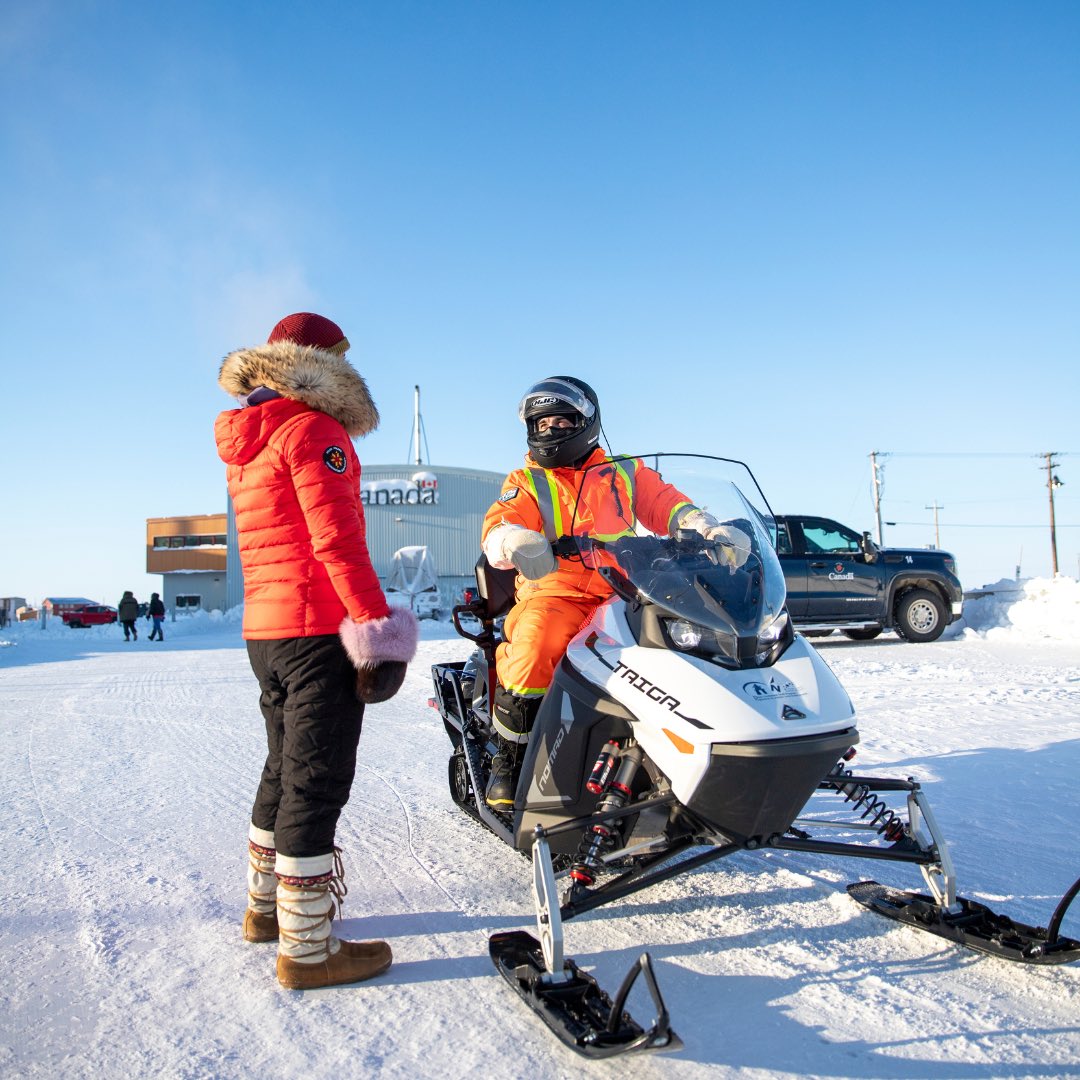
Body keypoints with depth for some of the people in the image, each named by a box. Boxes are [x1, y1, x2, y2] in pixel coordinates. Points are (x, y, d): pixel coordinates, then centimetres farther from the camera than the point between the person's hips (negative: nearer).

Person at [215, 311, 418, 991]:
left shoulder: (246, 445, 18)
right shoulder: (311, 429, -10)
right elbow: (336, 537, -20)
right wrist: (376, 622, -21)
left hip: (264, 628, 9)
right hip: (319, 627, -9)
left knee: (287, 767, 21)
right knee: (317, 780, -3)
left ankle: (266, 905, 34)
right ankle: (306, 948, 6)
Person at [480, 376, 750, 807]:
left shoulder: (625, 473, 19)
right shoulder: (526, 482, 14)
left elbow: (667, 505, 11)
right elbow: (498, 527, -2)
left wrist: (710, 531, -9)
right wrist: (515, 542, -28)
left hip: (624, 595, 2)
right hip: (555, 594, -2)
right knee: (533, 651, -32)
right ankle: (508, 758, -11)